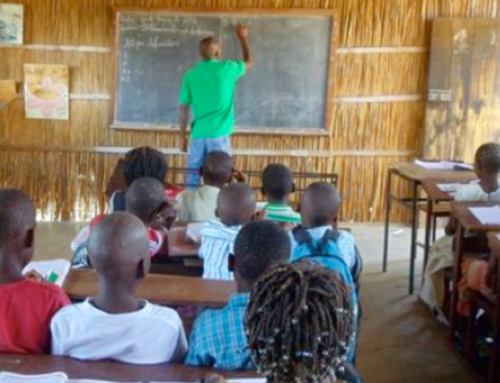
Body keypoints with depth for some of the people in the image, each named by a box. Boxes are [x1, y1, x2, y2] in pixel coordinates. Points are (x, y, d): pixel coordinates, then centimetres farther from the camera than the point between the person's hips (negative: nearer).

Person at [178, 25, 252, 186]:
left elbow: (183, 108, 5)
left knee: (193, 178, 7)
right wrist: (243, 39, 35)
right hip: (219, 134, -3)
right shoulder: (226, 68, -2)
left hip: (198, 134, 3)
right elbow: (248, 63, 20)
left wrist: (183, 135, 14)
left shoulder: (191, 75, 4)